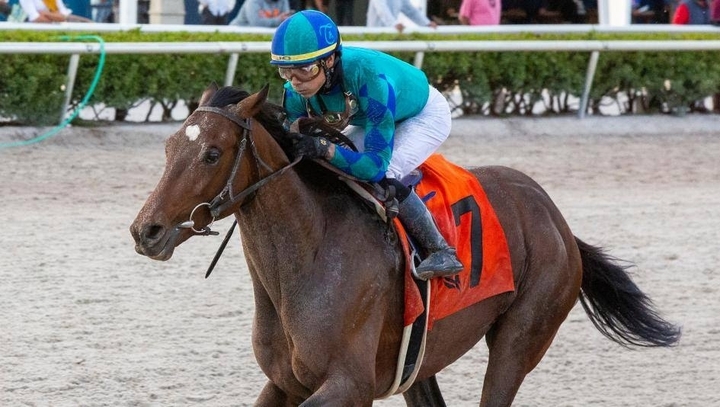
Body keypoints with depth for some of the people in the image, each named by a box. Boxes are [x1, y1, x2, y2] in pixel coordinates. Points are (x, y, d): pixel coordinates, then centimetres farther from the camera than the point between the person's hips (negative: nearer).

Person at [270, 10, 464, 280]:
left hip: (425, 115, -7)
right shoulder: (296, 93, -26)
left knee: (385, 176, -30)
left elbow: (377, 163, -44)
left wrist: (326, 149, -58)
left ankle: (441, 251, -14)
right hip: (369, 120, 7)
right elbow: (295, 148, -15)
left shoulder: (370, 78, -44)